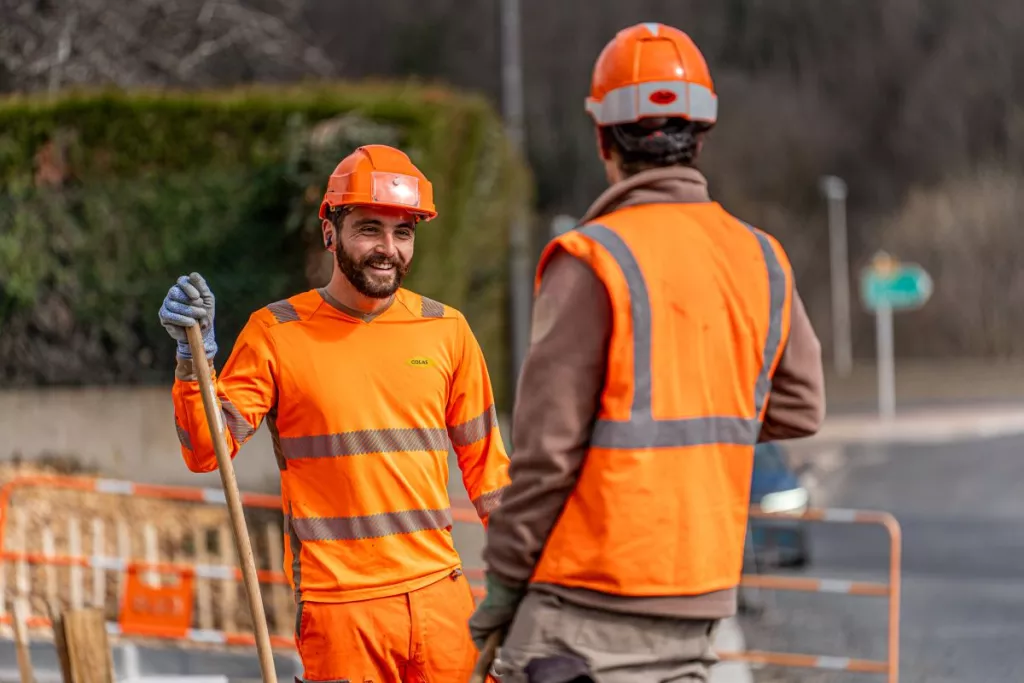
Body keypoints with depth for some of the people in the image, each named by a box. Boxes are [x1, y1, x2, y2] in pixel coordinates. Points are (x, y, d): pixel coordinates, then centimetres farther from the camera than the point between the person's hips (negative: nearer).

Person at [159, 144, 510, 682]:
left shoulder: (446, 330, 8)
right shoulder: (277, 332, 0)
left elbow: (482, 461, 16)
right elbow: (206, 451, -5)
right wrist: (195, 354, -18)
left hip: (440, 594, 3)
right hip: (337, 605, -3)